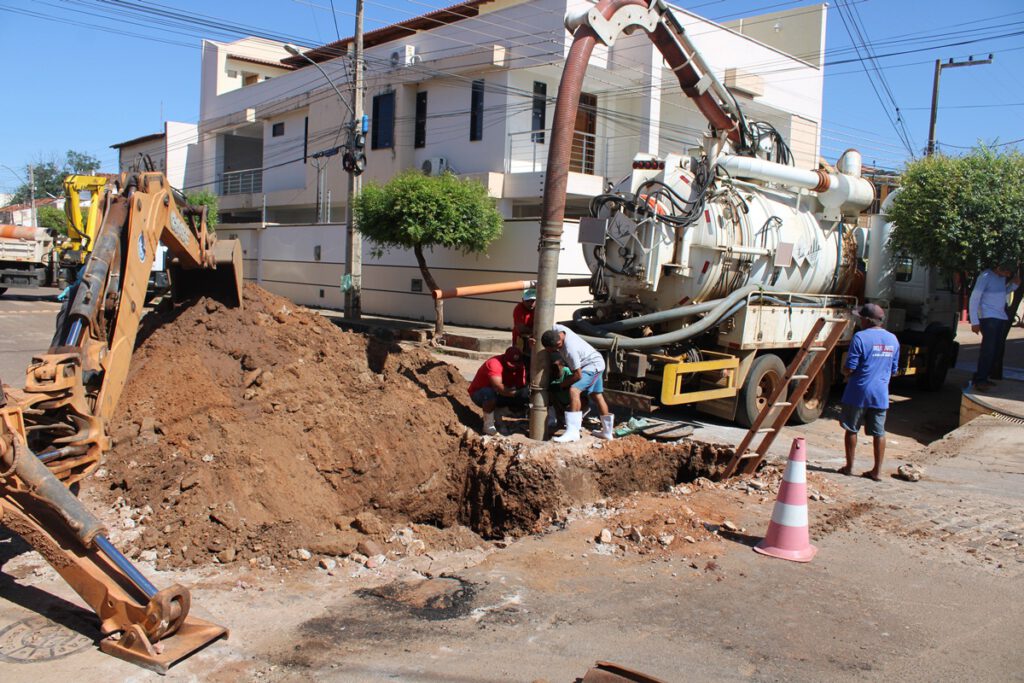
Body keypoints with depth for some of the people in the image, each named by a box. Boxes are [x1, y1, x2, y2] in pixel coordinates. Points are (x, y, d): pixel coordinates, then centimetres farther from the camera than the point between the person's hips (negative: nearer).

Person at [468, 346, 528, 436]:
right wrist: (517, 393, -50)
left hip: (498, 395, 6)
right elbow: (499, 388, -44)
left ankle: (497, 415, 5)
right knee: (490, 393, -40)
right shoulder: (494, 364, -32)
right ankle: (488, 425, -22)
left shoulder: (518, 366, -11)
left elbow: (522, 385, -18)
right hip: (478, 393, -6)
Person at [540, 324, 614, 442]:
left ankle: (572, 432, -29)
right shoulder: (556, 329, -17)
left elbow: (578, 375, -28)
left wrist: (564, 383, -12)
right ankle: (607, 431, 31)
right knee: (597, 395, 18)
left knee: (574, 390, -26)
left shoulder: (570, 350, -37)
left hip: (593, 365, -10)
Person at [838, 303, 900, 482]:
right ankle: (877, 471, 12)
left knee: (851, 430, 9)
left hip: (859, 393, -5)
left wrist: (845, 373, 7)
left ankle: (849, 467, 16)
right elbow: (893, 370, 14)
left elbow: (849, 369, -15)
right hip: (881, 394, 5)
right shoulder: (893, 339, 7)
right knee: (879, 433, 10)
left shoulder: (860, 337, -13)